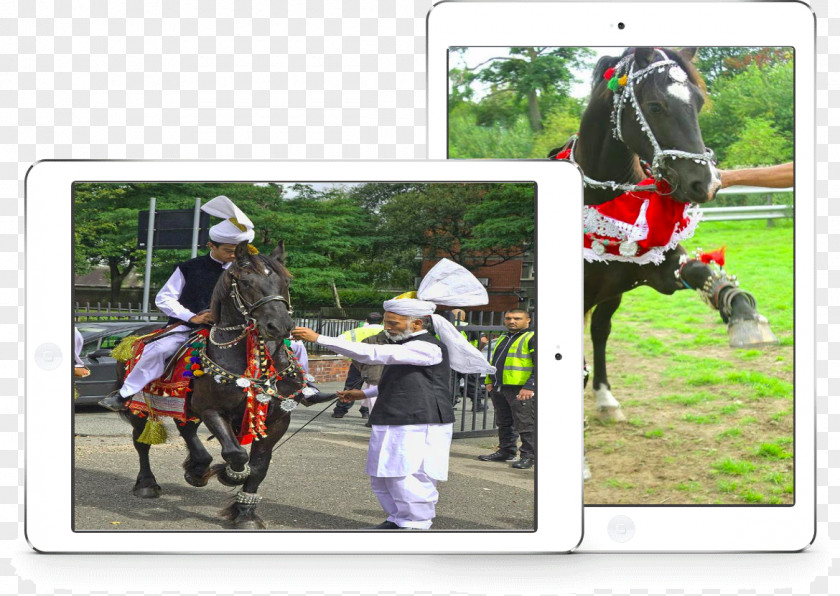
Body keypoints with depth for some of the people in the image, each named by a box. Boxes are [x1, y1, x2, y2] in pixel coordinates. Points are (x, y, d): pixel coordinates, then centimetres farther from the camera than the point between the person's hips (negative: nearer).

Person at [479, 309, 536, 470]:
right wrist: (489, 381, 17)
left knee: (525, 424, -6)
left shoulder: (532, 338, -7)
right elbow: (494, 361, 29)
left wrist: (530, 387, -20)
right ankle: (506, 451, 25)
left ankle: (528, 455, 0)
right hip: (499, 388, 8)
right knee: (504, 423, 15)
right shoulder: (502, 338, 19)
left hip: (521, 390, -8)